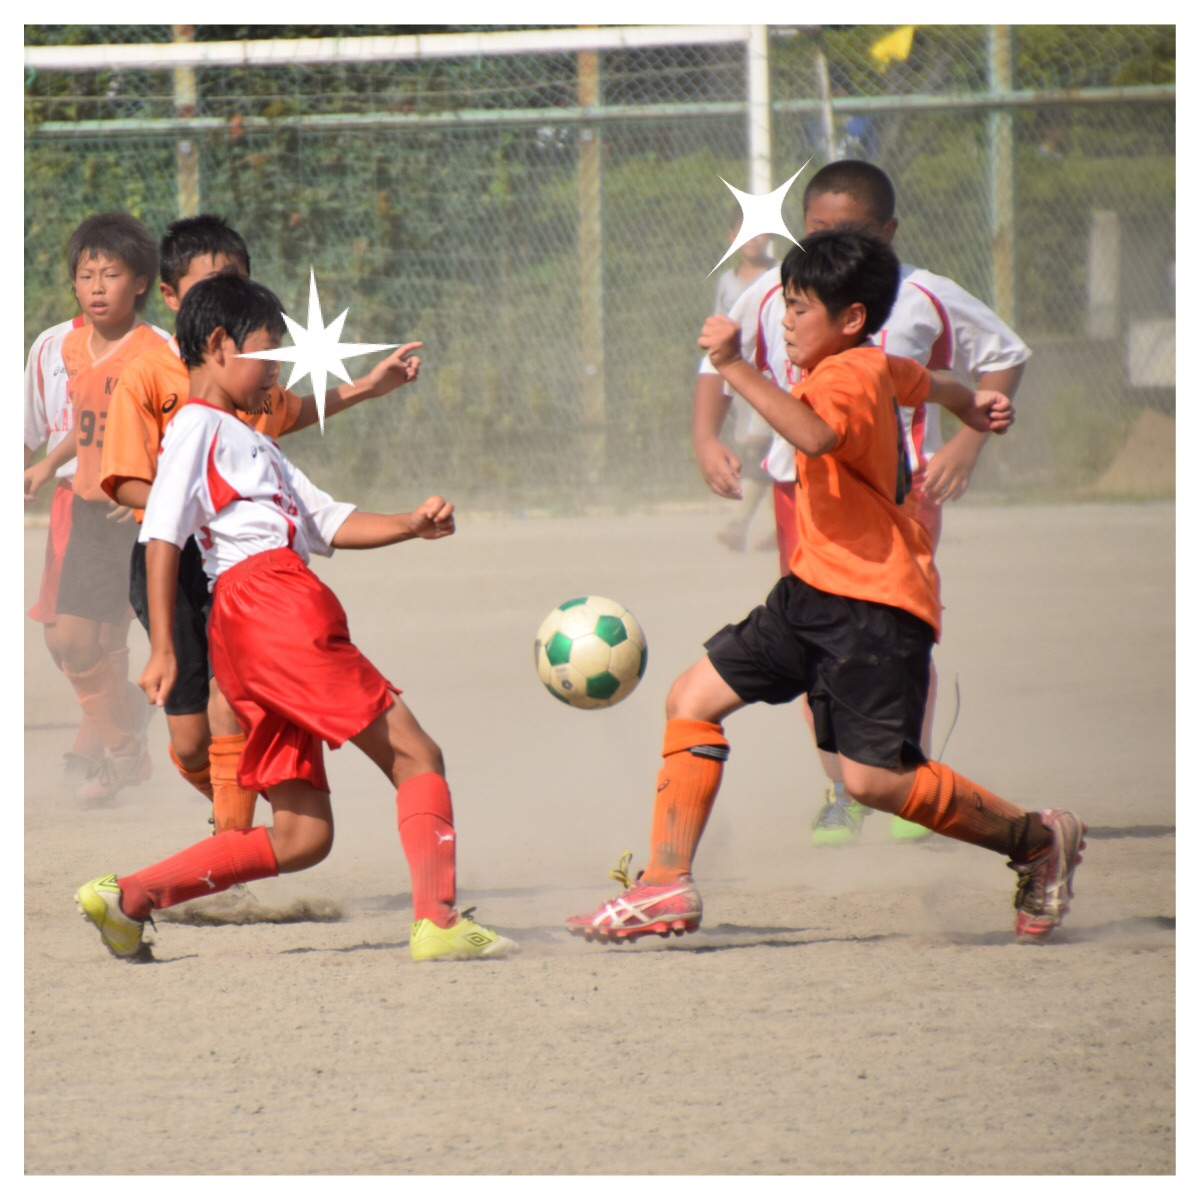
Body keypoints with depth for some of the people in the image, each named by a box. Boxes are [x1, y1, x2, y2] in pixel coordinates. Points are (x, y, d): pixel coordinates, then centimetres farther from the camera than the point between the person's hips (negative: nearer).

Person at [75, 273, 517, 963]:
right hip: (270, 601, -10)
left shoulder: (252, 443, 33)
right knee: (417, 756, -9)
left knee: (302, 837, 5)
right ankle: (439, 921, -20)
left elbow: (328, 521, 28)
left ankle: (127, 898, 0)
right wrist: (163, 648, -12)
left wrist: (409, 525, 11)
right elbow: (162, 534, -5)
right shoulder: (198, 426, 4)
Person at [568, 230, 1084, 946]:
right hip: (816, 591, 10)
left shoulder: (849, 376, -16)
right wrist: (969, 402, 61)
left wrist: (737, 368, -40)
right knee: (695, 698, 3)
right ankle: (668, 886, 3)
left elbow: (816, 436, -40)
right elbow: (923, 381, 38)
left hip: (877, 605, -10)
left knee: (875, 778, -14)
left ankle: (1038, 839, 7)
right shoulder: (878, 369, 14)